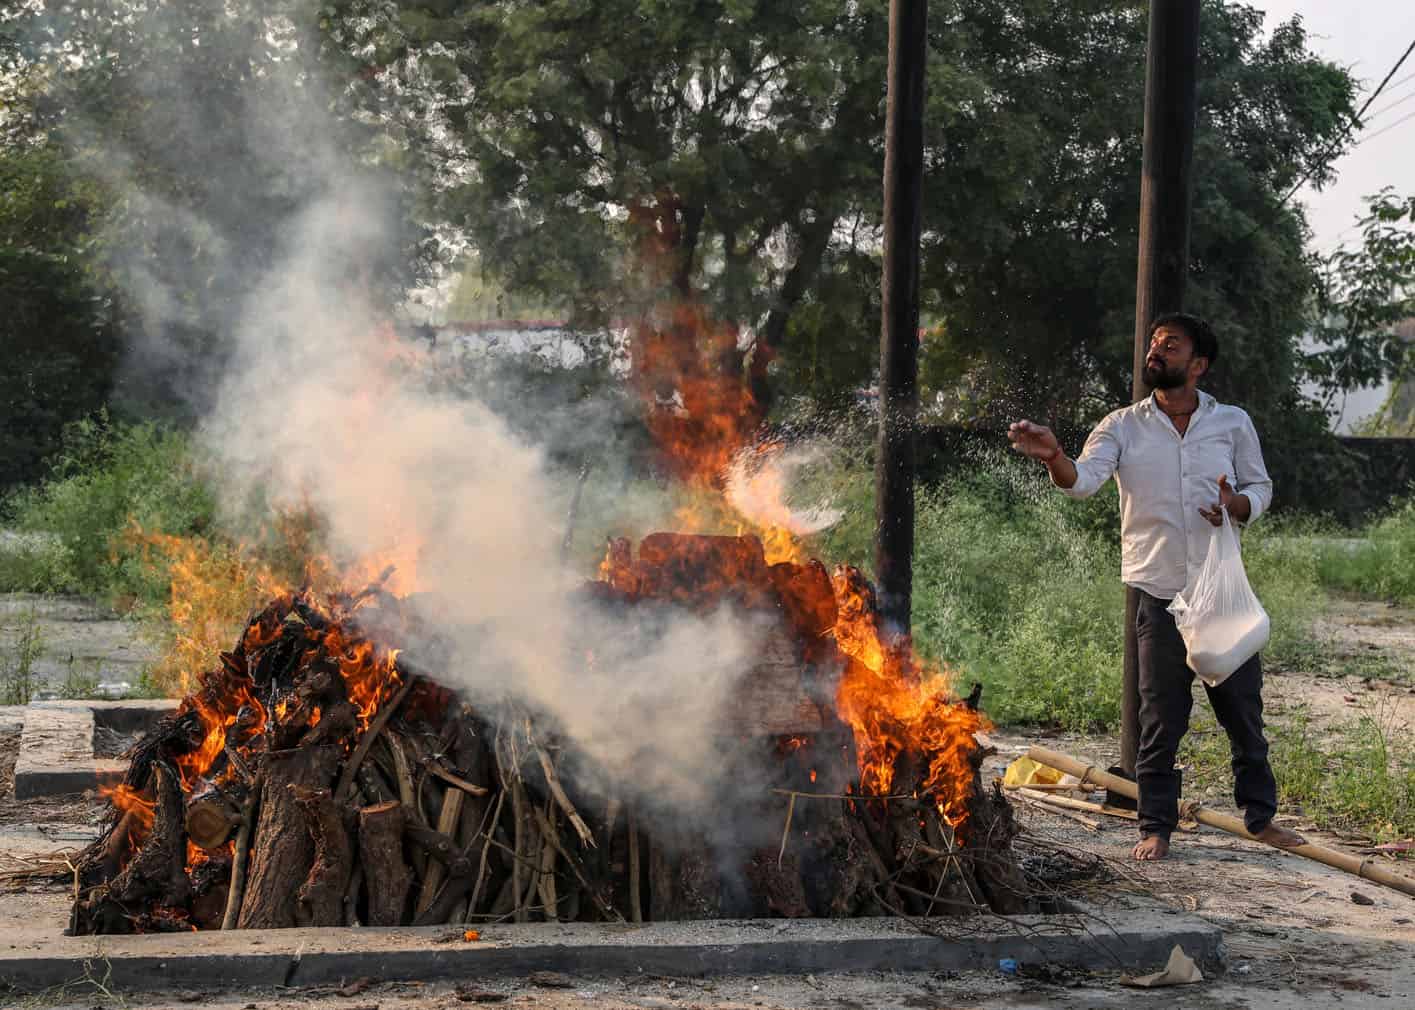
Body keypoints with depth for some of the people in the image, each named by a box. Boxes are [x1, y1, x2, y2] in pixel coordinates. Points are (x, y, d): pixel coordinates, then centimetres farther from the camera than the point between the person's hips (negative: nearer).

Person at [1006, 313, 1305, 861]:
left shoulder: (1232, 423, 4)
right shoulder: (1124, 426, 1)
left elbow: (1260, 487, 12)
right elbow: (1083, 480, -14)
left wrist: (1238, 506, -12)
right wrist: (1054, 457, -37)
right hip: (1158, 593, -1)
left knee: (1244, 710, 9)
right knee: (1160, 719, 2)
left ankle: (1260, 816, 24)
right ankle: (1156, 827, 13)